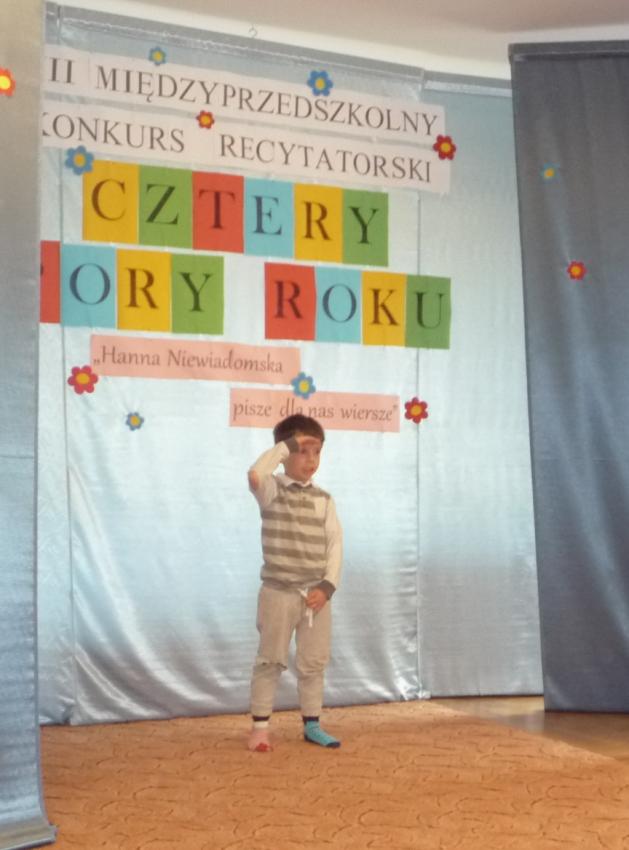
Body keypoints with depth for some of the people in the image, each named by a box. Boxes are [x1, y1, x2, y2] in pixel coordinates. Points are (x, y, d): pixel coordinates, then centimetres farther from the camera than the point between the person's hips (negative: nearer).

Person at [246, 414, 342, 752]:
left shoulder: (323, 499, 7)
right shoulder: (271, 490, -5)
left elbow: (335, 544, 3)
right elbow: (255, 474, -30)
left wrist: (327, 586, -8)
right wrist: (286, 445, -20)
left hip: (316, 593, 4)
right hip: (279, 592, -4)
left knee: (313, 663, 10)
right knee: (270, 660, 4)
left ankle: (311, 725, 22)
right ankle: (260, 726, 13)